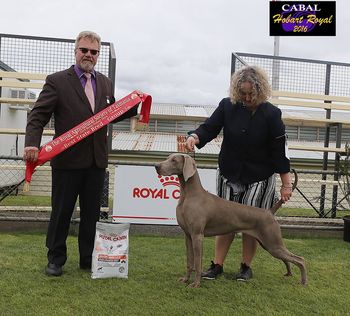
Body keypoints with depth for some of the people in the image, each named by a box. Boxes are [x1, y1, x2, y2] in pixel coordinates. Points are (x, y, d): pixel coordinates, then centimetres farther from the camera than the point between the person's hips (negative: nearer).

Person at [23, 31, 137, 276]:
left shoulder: (106, 83, 12)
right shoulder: (57, 81, -4)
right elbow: (38, 115, -10)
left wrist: (133, 107, 4)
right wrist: (32, 143, -26)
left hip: (96, 161, 4)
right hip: (67, 160, -4)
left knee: (92, 213, 13)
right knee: (61, 212, 8)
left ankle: (88, 258, 27)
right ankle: (56, 259, 25)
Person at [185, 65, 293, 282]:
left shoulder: (271, 114, -11)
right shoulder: (228, 106, -5)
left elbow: (279, 150, -9)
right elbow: (209, 128, -5)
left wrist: (286, 184, -7)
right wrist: (195, 137, -30)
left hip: (259, 178, -2)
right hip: (229, 175, 2)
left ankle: (246, 267, 23)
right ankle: (217, 265, 18)